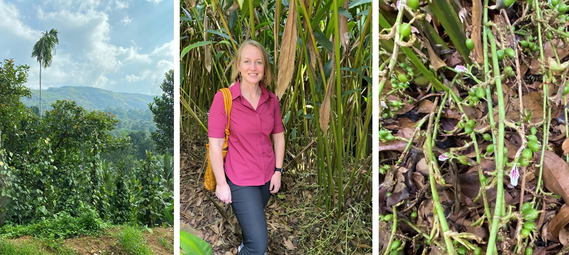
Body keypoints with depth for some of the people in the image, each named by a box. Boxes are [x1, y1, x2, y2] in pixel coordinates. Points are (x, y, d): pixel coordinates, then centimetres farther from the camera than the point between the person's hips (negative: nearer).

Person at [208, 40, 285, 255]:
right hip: (240, 180, -5)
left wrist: (278, 171, 6)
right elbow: (215, 144, -13)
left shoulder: (271, 100, -1)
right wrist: (221, 183, -11)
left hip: (267, 177, 5)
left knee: (254, 219, 26)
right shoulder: (224, 98, -15)